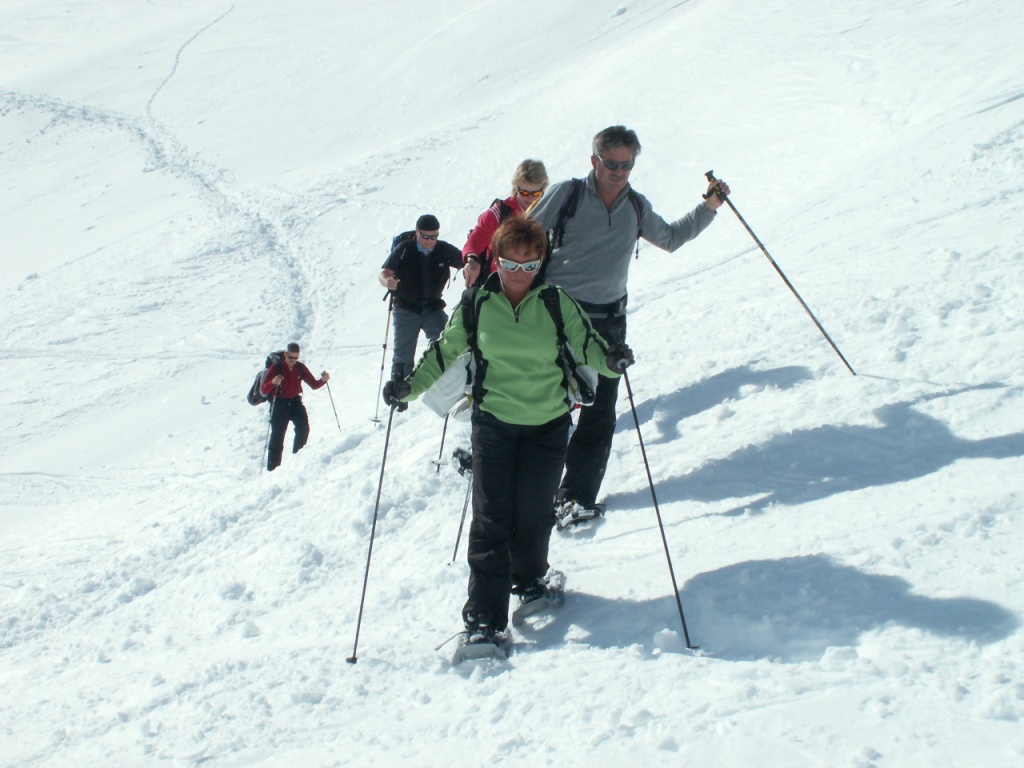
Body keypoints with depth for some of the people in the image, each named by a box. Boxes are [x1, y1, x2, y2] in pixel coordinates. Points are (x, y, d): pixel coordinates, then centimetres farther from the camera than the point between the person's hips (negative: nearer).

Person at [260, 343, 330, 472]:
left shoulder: (300, 368, -1)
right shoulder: (275, 368, -13)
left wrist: (323, 380, -18)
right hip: (280, 404, -3)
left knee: (303, 428, -16)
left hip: (295, 402, 3)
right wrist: (273, 382, -38)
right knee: (277, 436, -3)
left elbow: (313, 384, 3)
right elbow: (264, 390, -17)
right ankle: (273, 468, 6)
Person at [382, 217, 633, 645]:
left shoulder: (556, 302, -4)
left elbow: (585, 344, -3)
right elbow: (445, 352, 9)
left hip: (547, 424, 0)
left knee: (533, 512, 4)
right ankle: (485, 615, -3)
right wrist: (410, 386, -2)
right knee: (491, 517, -6)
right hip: (493, 422, 0)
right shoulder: (476, 303, -2)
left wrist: (610, 360, -25)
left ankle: (529, 579, 34)